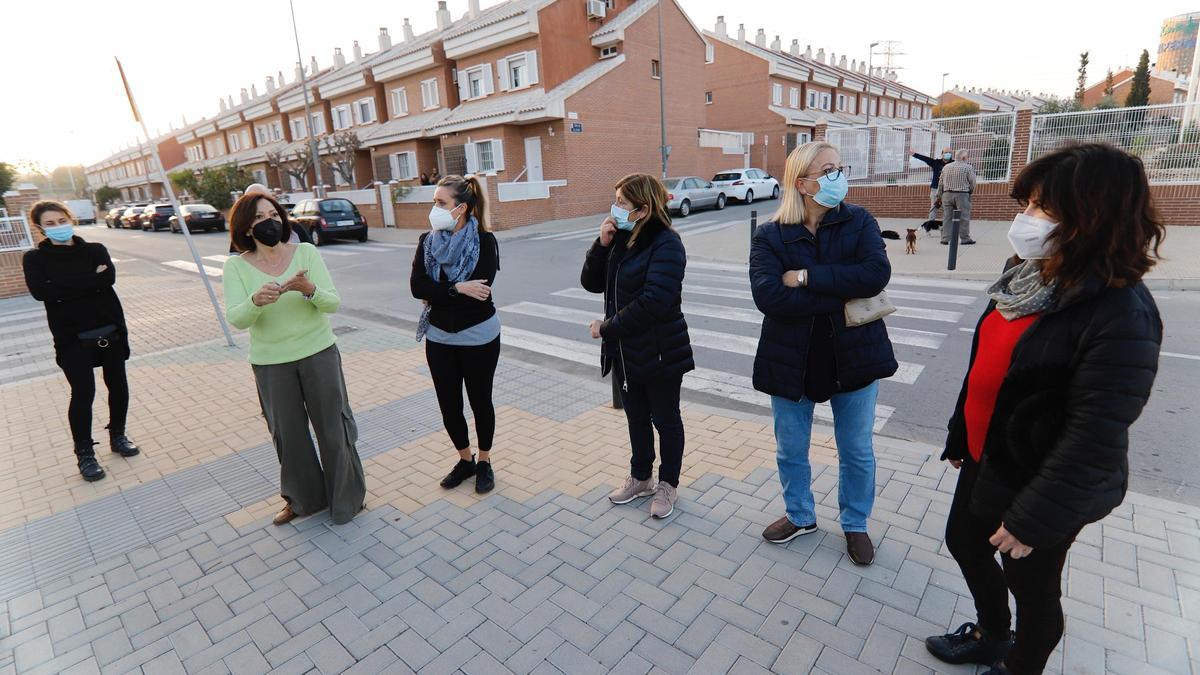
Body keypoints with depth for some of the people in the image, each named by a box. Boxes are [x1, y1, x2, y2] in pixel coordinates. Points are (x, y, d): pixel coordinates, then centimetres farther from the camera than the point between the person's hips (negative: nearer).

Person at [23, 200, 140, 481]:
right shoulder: (36, 258, 1)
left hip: (111, 330, 2)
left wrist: (66, 286, -13)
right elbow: (41, 291, -17)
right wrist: (91, 279, -16)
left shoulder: (95, 250, 5)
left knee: (118, 385, 10)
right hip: (73, 338, -2)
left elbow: (109, 277, -13)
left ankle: (117, 435, 31)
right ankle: (85, 453, 10)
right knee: (83, 393, -4)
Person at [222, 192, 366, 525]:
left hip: (319, 354, -1)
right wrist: (256, 300, -37)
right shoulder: (236, 266, -5)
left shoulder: (306, 253, -6)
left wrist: (309, 289, -34)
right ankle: (303, 498, 36)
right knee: (287, 433, 14)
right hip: (271, 364, 1)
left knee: (333, 426, 8)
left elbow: (333, 303, -13)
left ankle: (346, 496, 29)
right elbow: (236, 319, -16)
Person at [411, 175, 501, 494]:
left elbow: (478, 291, -23)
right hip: (439, 337, 4)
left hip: (479, 337, -4)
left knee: (480, 401, 11)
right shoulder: (428, 241, 1)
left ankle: (484, 462, 32)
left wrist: (436, 294, -14)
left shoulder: (484, 241, -12)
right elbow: (416, 287, -11)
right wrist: (457, 289, -23)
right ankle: (465, 460, 34)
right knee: (448, 405, 11)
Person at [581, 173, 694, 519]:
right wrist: (601, 245, -11)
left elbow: (654, 302, -28)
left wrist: (607, 328, -19)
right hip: (625, 351, 7)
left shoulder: (666, 244, -19)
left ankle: (668, 484, 31)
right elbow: (592, 283, 5)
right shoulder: (621, 239, 5)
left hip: (659, 353, -7)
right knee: (636, 417, 20)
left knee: (664, 419, 11)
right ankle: (640, 478, 40)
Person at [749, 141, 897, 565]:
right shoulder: (770, 236, -7)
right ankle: (800, 516, 42)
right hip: (791, 361, 0)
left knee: (857, 452, 16)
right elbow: (768, 295, -22)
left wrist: (806, 276, -24)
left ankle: (855, 524, 41)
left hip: (853, 357, 1)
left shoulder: (859, 222, -4)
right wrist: (842, 298, -22)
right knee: (791, 451, 16)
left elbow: (876, 274, -21)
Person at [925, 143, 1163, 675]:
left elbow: (1093, 437, -25)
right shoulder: (1032, 277, -1)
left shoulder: (1121, 314, -26)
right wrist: (960, 436, 15)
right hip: (985, 459, 8)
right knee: (964, 543, 25)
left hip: (1038, 483, -8)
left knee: (1031, 585, 15)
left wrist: (1034, 518, -21)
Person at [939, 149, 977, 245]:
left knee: (947, 217, 6)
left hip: (947, 194, 4)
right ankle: (965, 239, 4)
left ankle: (945, 238, 5)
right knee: (964, 217, 1)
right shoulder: (968, 167, -3)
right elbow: (972, 183, -2)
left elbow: (940, 183, 12)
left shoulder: (946, 167, 11)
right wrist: (970, 192, 16)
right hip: (962, 195, -4)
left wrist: (939, 196, 18)